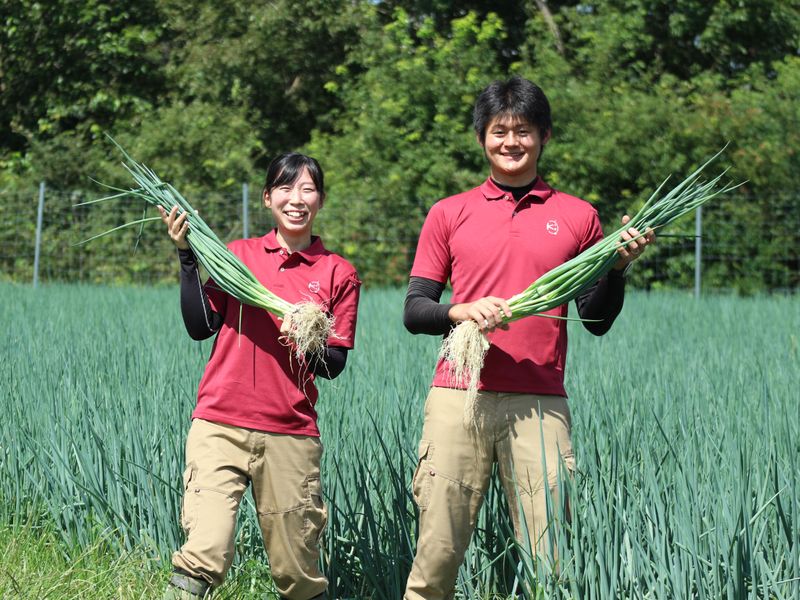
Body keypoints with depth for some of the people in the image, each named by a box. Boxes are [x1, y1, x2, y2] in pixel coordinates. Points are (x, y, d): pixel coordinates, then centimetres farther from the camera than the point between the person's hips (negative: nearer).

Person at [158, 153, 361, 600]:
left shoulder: (338, 273, 9)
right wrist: (189, 257, -2)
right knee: (206, 554, -18)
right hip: (221, 426, -1)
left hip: (292, 434, 1)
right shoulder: (238, 254, 11)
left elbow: (335, 365, 8)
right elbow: (200, 327, 2)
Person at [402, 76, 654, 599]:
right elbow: (414, 311, 9)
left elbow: (597, 321, 12)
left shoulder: (578, 217, 12)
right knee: (438, 551, -2)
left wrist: (619, 268, -4)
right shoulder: (449, 214, 11)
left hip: (540, 405, 0)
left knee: (551, 553, -5)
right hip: (459, 400, 0)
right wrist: (460, 311, -10)